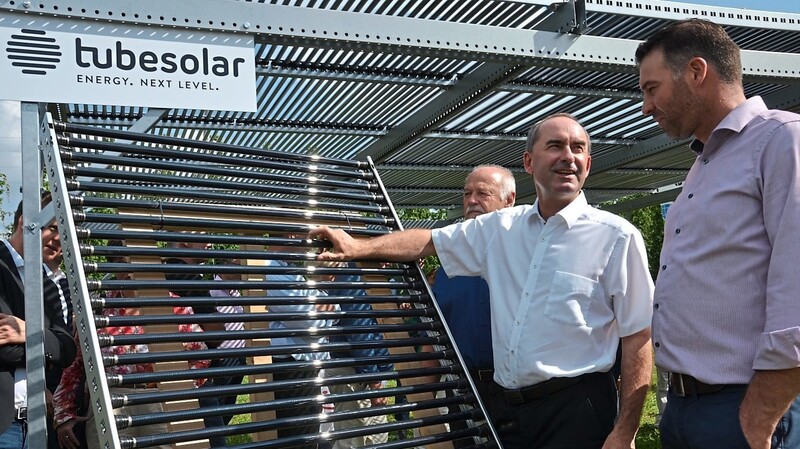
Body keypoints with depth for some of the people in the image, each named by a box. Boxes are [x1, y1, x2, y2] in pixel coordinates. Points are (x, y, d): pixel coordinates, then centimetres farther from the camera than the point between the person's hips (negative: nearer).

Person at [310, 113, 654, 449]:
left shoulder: (616, 237, -5)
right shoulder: (500, 227, 8)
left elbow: (638, 337, -7)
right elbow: (431, 241, 18)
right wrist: (359, 247, 10)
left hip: (576, 411, -4)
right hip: (509, 408, 5)